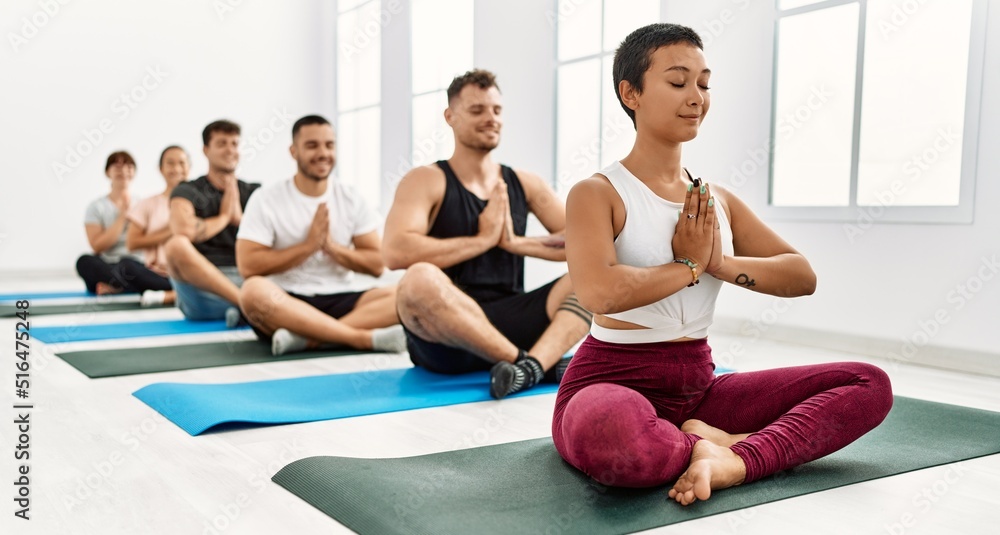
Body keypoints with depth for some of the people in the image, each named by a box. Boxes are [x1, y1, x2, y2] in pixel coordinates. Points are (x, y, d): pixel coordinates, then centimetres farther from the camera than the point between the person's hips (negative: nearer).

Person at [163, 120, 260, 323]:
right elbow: (181, 230, -16)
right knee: (176, 245, -34)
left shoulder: (254, 192, 17)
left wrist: (239, 217, -6)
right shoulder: (187, 192, 7)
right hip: (202, 285, -2)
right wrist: (223, 217, -2)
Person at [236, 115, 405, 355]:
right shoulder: (266, 199, -1)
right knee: (254, 291, -37)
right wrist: (308, 245, -13)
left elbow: (377, 264, 4)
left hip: (338, 302, 3)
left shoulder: (351, 199, 7)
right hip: (285, 303, -2)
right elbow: (248, 266, -10)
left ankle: (306, 338, -33)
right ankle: (367, 338, -36)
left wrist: (331, 246, -11)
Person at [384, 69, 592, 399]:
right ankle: (547, 364, -25)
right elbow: (396, 253, -19)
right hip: (445, 338, -4)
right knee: (419, 280, -36)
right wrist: (482, 239, -12)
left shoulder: (524, 184, 12)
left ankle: (533, 364, -37)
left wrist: (516, 243, -7)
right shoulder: (426, 181, -1)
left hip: (508, 322, 4)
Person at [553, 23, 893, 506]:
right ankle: (716, 443, -14)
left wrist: (723, 263, -11)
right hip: (612, 381, -6)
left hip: (698, 385, 6)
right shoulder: (597, 194, -7)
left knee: (870, 384, -6)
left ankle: (737, 461, -25)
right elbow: (598, 292, -26)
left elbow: (803, 276, 7)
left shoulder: (718, 200, 12)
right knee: (607, 434, -44)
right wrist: (690, 266, -10)